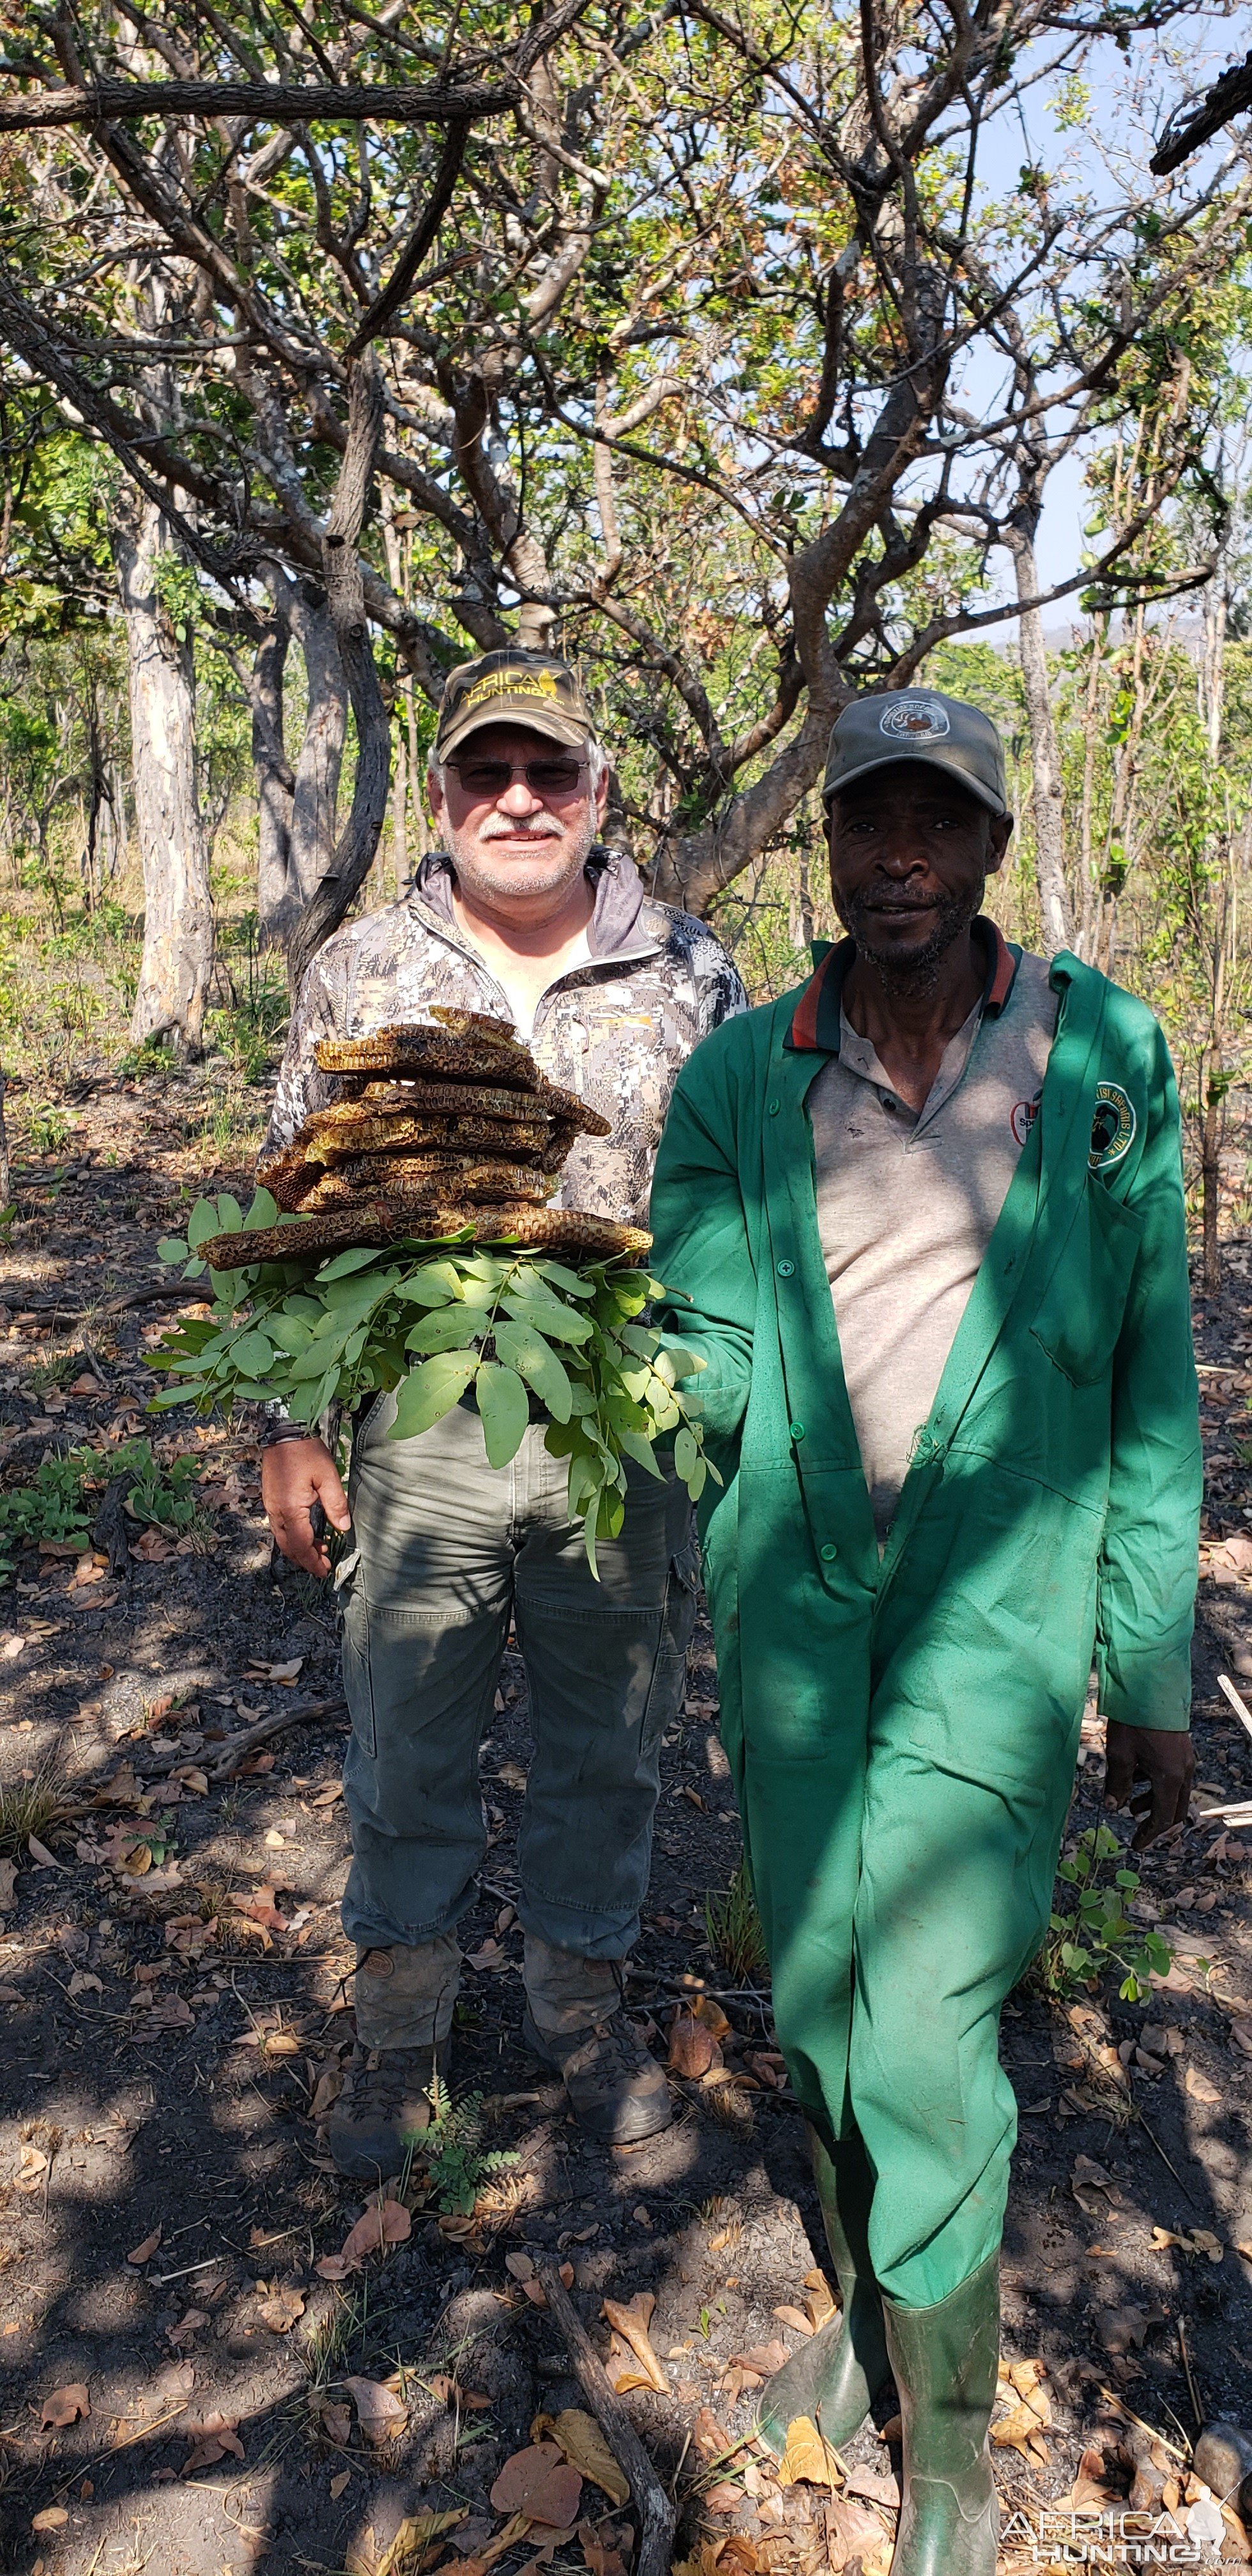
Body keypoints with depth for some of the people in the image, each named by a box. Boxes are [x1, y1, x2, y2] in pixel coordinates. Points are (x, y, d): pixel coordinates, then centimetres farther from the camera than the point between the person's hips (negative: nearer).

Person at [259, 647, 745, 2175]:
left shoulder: (691, 973, 2)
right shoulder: (358, 971, 3)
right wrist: (290, 1427, 1)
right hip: (419, 1434, 0)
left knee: (605, 1745, 15)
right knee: (408, 1744, 12)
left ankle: (580, 2000, 39)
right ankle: (401, 2024, 36)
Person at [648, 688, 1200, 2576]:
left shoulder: (1105, 1057, -3)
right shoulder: (741, 1078, 0)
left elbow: (1149, 1381, 1)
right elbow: (703, 1366, -1)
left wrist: (1154, 1674, 1)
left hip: (990, 1621, -2)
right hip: (790, 1606, 3)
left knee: (925, 2033, -3)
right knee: (819, 2001, 16)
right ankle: (866, 2293, 44)